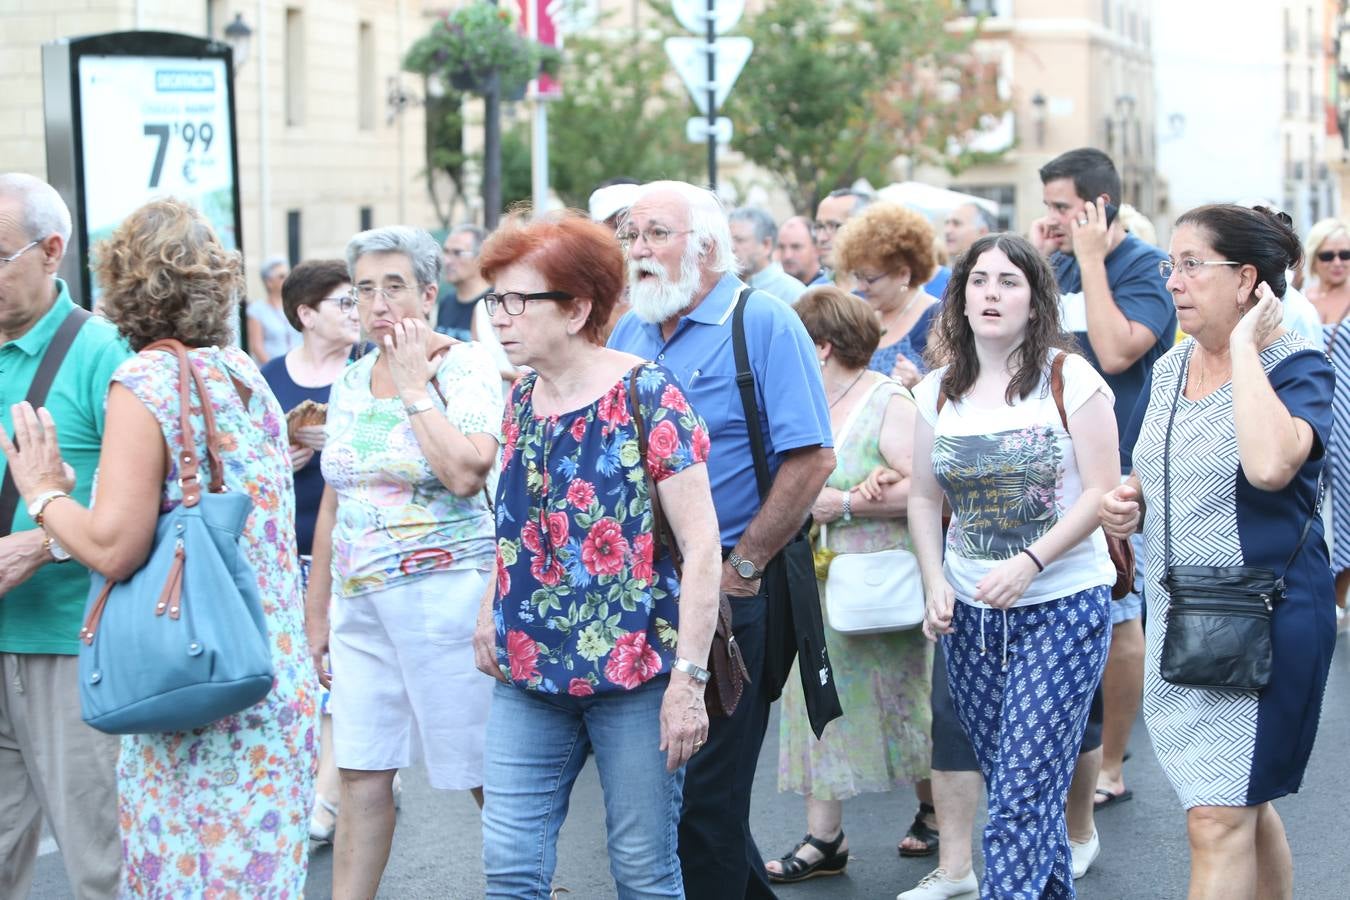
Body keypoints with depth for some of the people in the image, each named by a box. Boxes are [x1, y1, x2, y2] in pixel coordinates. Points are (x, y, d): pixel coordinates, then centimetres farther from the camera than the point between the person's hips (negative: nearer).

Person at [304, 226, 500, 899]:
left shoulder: (466, 367, -6)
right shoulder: (351, 382, 12)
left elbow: (466, 474, -23)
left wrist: (414, 384, -15)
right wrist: (315, 613, 17)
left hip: (446, 592, -6)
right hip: (360, 603, 6)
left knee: (486, 769, 2)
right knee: (361, 775, 5)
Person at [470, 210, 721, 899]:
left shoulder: (646, 396, -12)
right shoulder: (521, 399, 8)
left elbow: (700, 544, -14)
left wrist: (689, 676, -17)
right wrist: (490, 609, 7)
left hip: (636, 672, -6)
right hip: (528, 672, 6)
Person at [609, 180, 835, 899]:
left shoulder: (765, 324, -8)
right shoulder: (629, 333, 12)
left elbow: (810, 459, -14)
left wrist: (743, 566, -15)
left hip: (725, 595, -7)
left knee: (705, 792, -2)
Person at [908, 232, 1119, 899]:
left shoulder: (1068, 377, -6)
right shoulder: (938, 392, 7)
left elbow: (1103, 490, -9)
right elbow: (924, 498, 11)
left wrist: (1031, 561, -20)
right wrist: (936, 583, -4)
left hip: (1062, 603, -5)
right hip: (969, 612, 5)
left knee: (1023, 794, -11)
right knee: (1007, 783, 11)